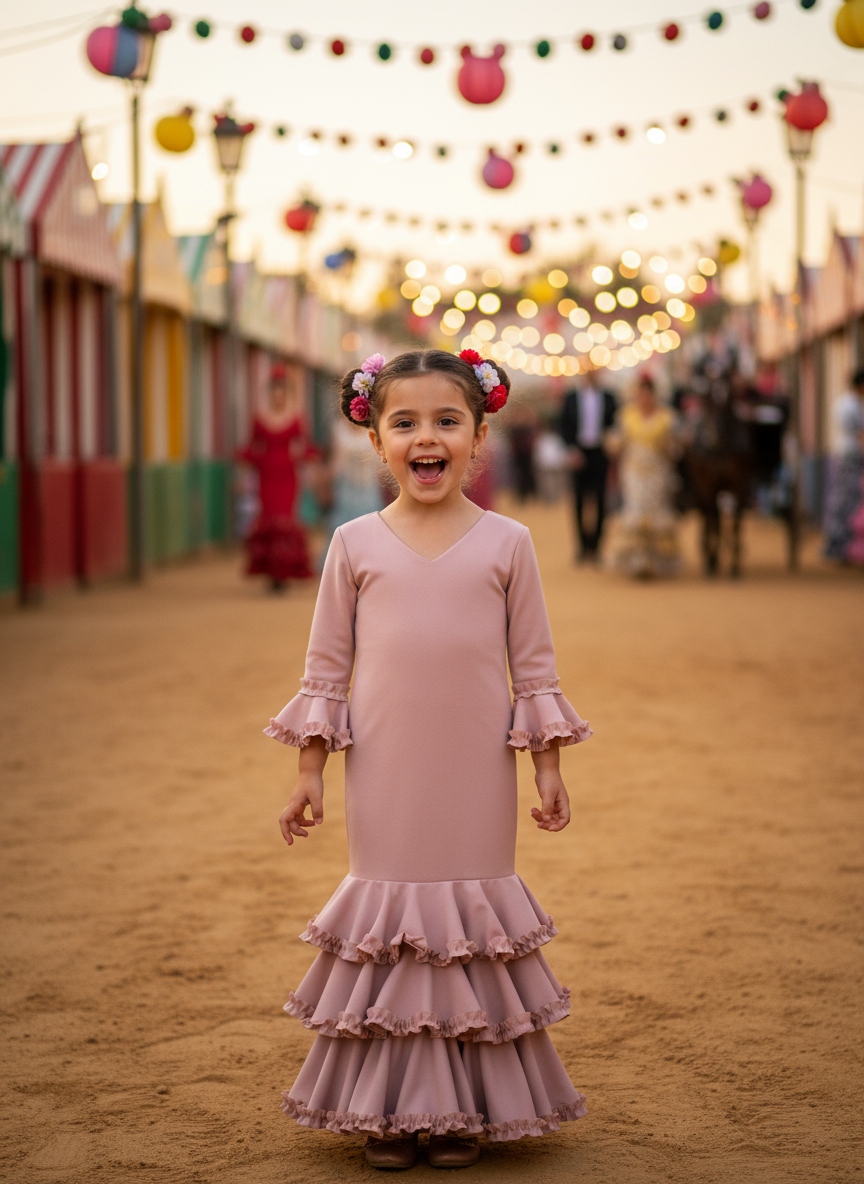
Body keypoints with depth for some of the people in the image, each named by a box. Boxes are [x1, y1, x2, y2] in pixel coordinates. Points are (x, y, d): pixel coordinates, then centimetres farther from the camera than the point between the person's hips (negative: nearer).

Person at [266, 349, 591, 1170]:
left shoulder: (506, 543, 1)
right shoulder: (356, 545, 1)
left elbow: (534, 666, 4)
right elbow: (325, 665, 5)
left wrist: (548, 768, 2)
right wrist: (309, 771, 2)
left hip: (475, 781, 0)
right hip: (386, 779, 0)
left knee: (476, 912, 5)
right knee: (387, 916, 4)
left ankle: (465, 1108, 17)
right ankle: (388, 1108, 15)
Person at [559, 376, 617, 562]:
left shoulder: (608, 398, 7)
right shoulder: (571, 398, 6)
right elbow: (564, 427, 4)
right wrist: (571, 450, -8)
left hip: (601, 454, 0)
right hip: (579, 454, 0)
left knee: (599, 501, -2)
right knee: (580, 501, 0)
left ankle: (595, 545, 4)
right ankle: (583, 545, 7)